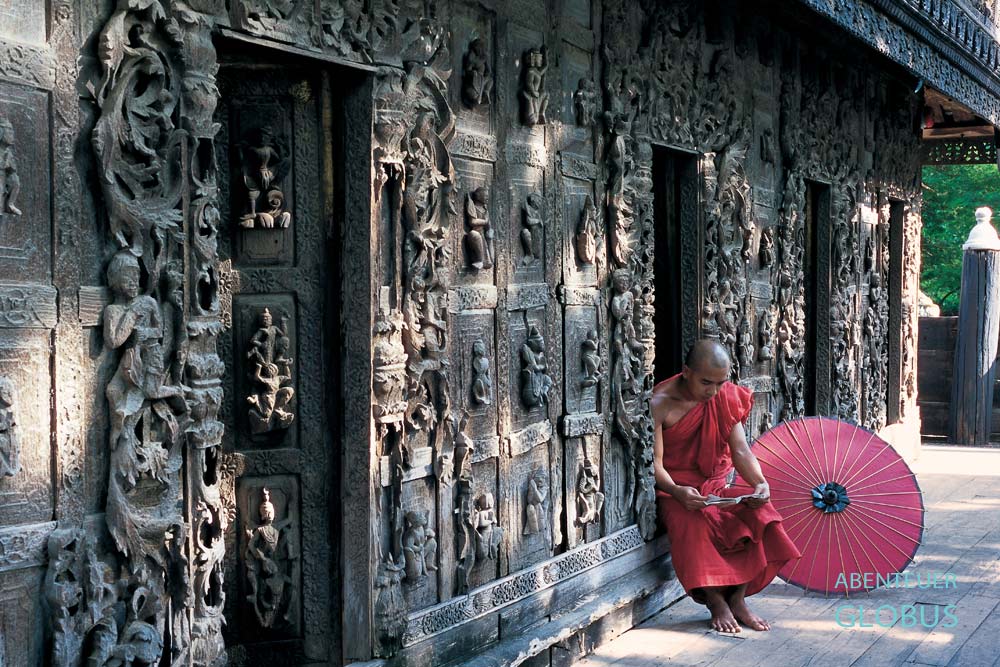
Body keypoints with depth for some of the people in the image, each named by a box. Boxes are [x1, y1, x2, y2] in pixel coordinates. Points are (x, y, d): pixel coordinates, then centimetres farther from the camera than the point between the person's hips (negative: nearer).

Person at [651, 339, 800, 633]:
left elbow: (741, 450, 0)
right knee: (693, 522, -36)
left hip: (715, 486, 5)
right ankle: (717, 603, -20)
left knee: (758, 512, -22)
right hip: (673, 490, -5)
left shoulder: (726, 398, 2)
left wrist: (759, 482, -20)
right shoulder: (660, 403, -13)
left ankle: (737, 599, -13)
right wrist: (677, 492, -35)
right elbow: (655, 462, -16)